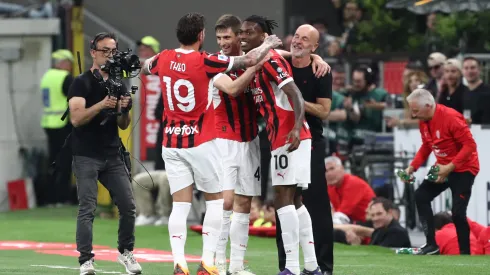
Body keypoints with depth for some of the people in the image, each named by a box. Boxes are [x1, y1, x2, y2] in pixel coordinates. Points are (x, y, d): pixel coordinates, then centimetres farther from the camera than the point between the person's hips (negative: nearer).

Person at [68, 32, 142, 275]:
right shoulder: (83, 83, -4)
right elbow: (76, 118, -15)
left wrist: (124, 110, -5)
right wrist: (102, 104, -26)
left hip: (112, 155, 5)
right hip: (87, 156, -5)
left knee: (128, 206, 2)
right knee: (87, 209, -11)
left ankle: (125, 252, 20)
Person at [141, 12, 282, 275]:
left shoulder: (164, 59, -1)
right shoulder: (204, 62, -15)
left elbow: (144, 67, 23)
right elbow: (250, 59, -11)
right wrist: (268, 44, 9)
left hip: (172, 143, 4)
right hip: (201, 143, -4)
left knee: (180, 205, 3)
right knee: (215, 201, 10)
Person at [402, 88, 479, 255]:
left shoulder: (451, 117, -25)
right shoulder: (423, 122, 0)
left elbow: (470, 145, -25)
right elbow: (426, 146, 14)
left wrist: (449, 168, -29)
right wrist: (413, 167, 0)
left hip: (463, 168, -8)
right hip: (443, 167, 8)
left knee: (457, 212, -14)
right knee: (421, 196, 2)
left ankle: (465, 253, -3)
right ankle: (431, 245, 6)